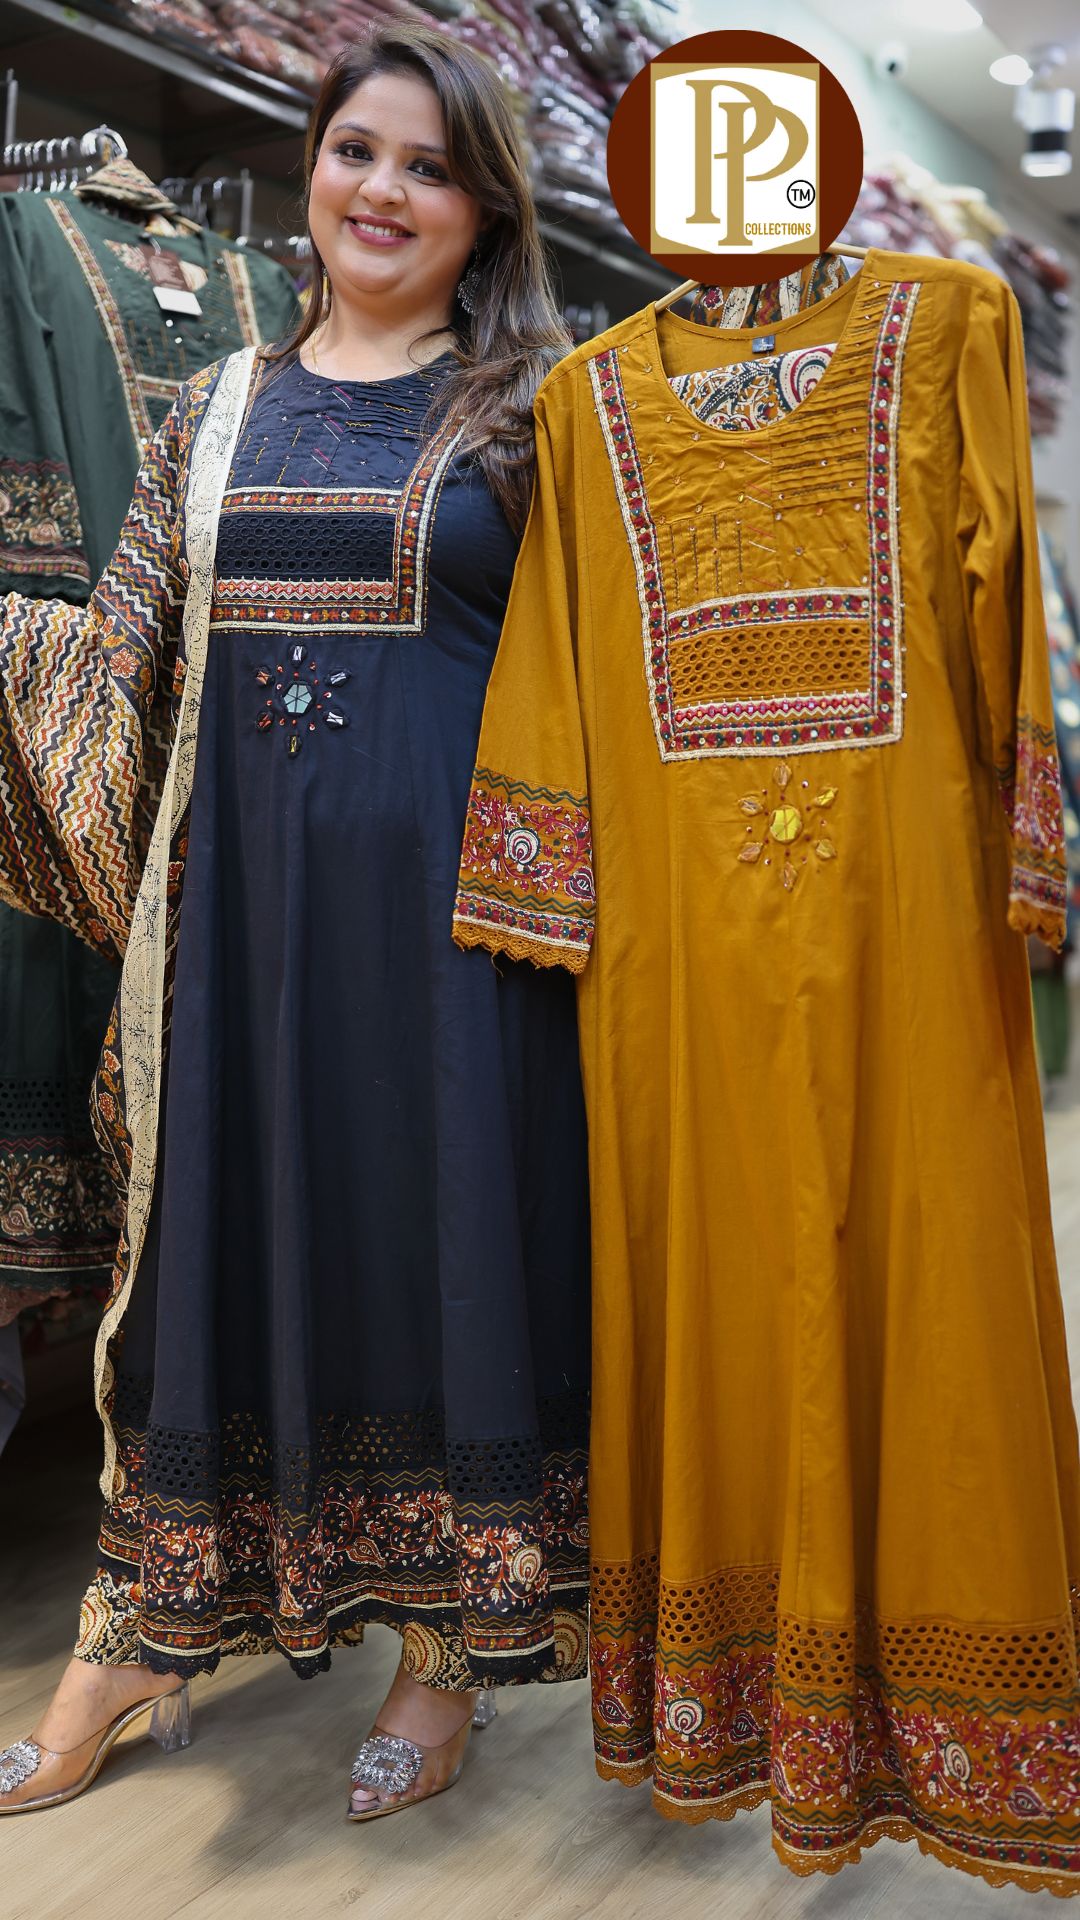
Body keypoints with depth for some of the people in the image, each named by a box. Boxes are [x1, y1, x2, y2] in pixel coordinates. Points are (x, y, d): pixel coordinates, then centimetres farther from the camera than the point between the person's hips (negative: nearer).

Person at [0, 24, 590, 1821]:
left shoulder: (537, 400, 5)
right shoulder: (219, 412, 13)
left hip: (449, 907, -3)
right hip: (247, 910, 3)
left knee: (446, 1240, 4)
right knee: (224, 1244, 10)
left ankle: (447, 1655, 24)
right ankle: (149, 1635, 27)